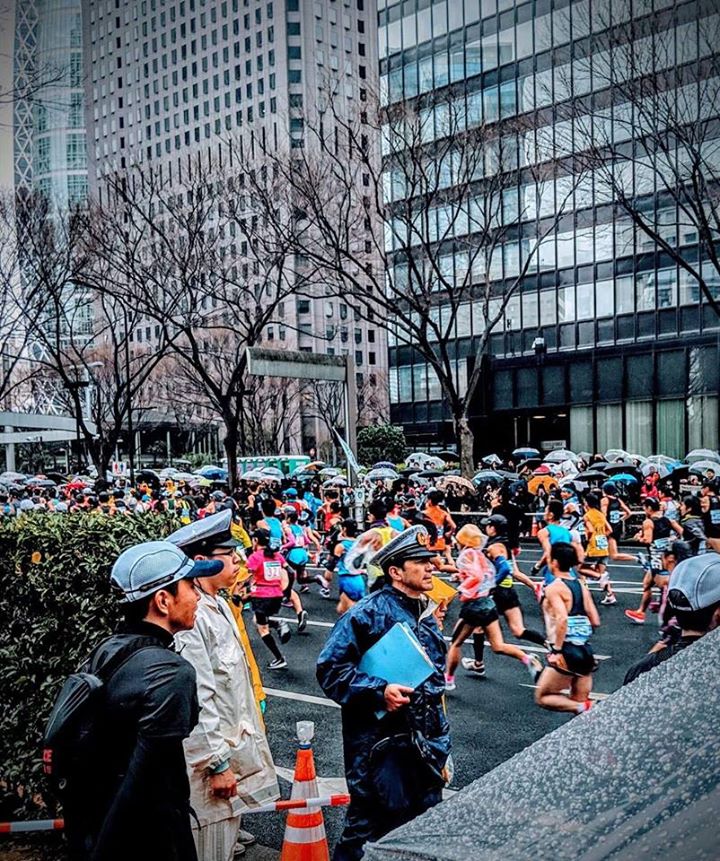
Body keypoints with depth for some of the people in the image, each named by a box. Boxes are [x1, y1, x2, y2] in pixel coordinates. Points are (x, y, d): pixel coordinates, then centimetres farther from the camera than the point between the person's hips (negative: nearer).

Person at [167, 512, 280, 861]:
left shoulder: (220, 605, 7)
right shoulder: (190, 617, -25)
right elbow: (197, 701, -25)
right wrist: (217, 764, -21)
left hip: (234, 744, 9)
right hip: (210, 756, -9)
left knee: (228, 833, 24)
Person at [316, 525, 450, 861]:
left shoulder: (426, 616, 11)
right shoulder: (368, 613, -15)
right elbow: (330, 669, -17)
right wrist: (379, 691, -26)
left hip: (424, 746, 8)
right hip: (380, 746, -8)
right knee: (368, 832, 3)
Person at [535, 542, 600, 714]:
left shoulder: (553, 588, -10)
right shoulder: (582, 586, 11)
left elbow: (562, 619, -24)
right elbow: (595, 621, 12)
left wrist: (557, 651, -19)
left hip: (567, 653, -7)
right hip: (586, 652, 7)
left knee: (542, 697, 9)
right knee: (579, 703, 16)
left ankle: (582, 708, -10)